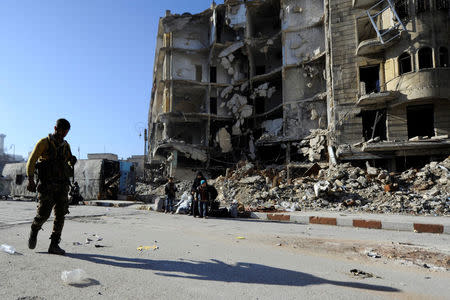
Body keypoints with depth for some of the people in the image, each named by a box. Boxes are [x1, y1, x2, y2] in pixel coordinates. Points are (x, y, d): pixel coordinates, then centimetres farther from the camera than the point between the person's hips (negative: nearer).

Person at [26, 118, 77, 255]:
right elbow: (31, 161, -8)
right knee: (44, 214, -8)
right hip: (46, 185, -4)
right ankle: (34, 231, 26)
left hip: (62, 185, 4)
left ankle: (54, 245, 4)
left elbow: (70, 162, 26)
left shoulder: (66, 145, 13)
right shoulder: (44, 143, -2)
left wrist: (72, 161, 3)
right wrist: (30, 180, -18)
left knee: (60, 215, -3)